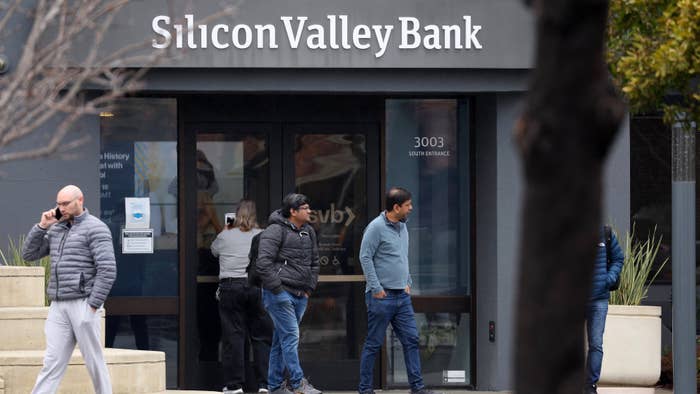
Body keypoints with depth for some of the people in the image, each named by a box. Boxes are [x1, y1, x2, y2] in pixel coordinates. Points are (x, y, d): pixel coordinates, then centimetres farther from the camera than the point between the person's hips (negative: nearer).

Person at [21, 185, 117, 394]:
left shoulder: (95, 228, -6)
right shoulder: (57, 229, 17)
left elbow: (108, 270, -13)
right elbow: (29, 254, 17)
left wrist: (93, 306, -16)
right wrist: (42, 227, 4)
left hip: (83, 304, -6)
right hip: (59, 306, 6)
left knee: (94, 361, 0)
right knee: (52, 362, -1)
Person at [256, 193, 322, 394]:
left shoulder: (308, 232, 14)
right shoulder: (275, 231, -11)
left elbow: (314, 262, 24)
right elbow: (263, 263, -17)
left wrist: (309, 288, 14)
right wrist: (277, 289, -17)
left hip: (300, 295, 8)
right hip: (280, 293, -8)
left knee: (281, 340, 11)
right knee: (290, 337, -12)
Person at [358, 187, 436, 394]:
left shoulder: (402, 227, 13)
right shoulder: (376, 227, -12)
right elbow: (365, 257, -14)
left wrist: (407, 282, 16)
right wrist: (376, 288, -16)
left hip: (402, 296, 8)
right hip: (382, 297, -8)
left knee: (411, 340, 3)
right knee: (373, 344, 0)